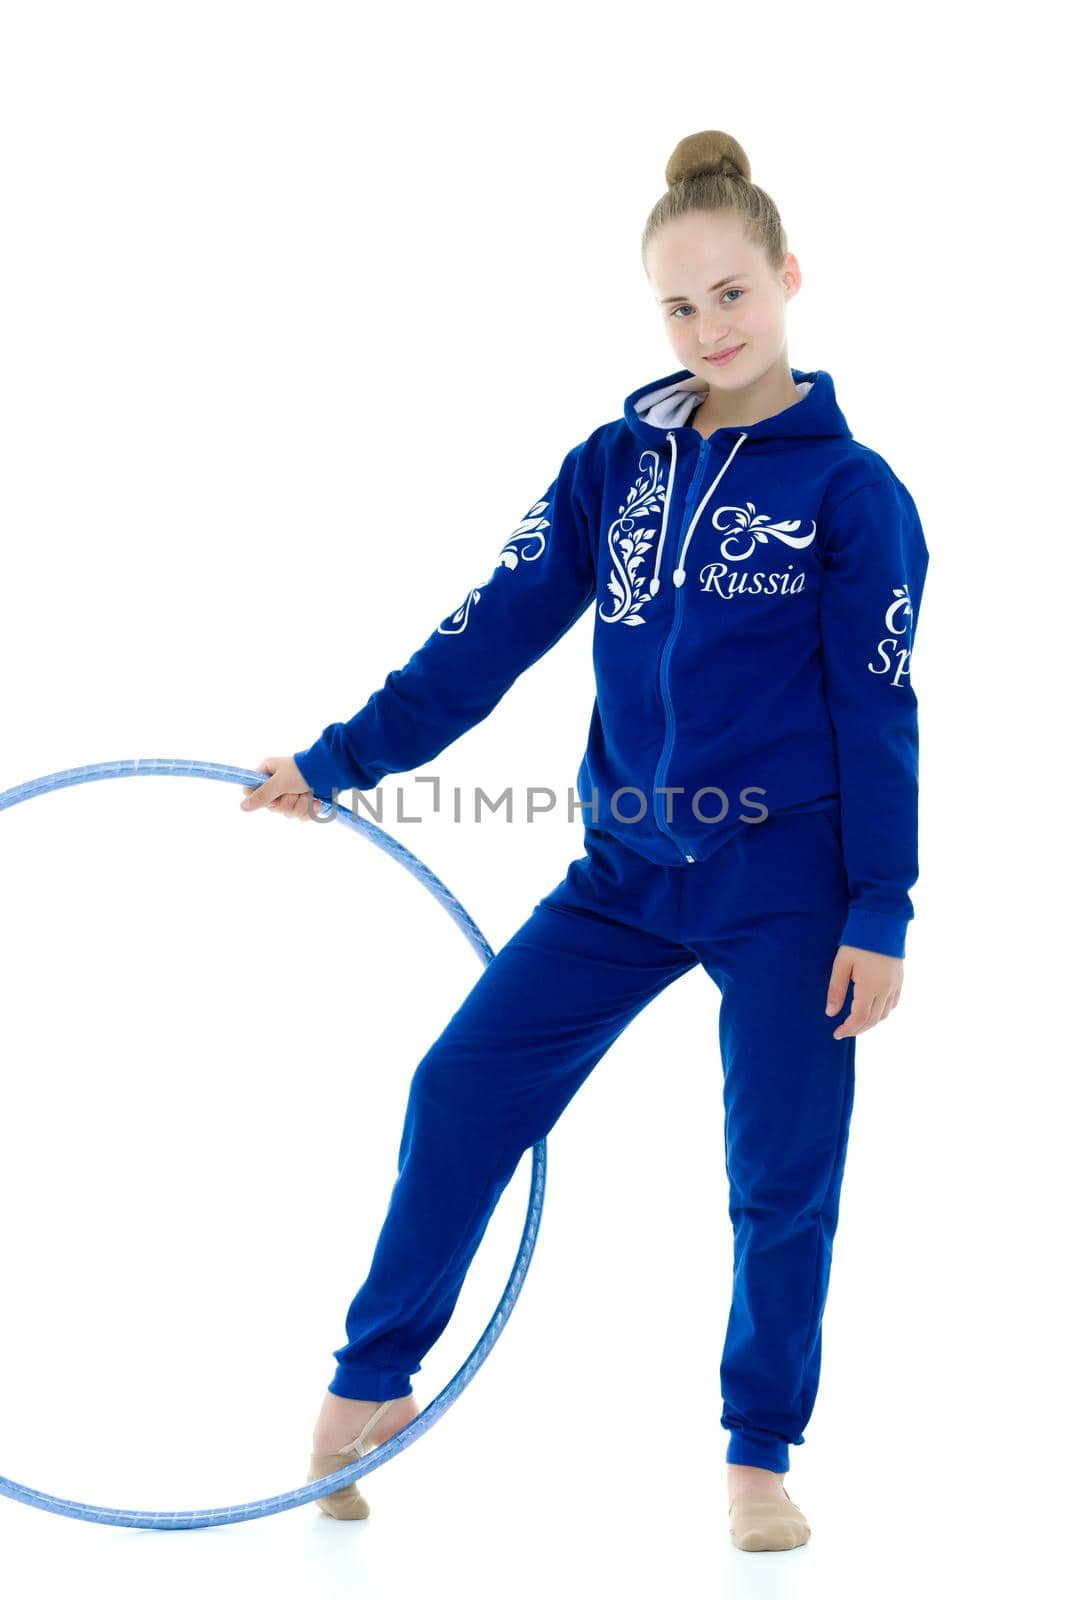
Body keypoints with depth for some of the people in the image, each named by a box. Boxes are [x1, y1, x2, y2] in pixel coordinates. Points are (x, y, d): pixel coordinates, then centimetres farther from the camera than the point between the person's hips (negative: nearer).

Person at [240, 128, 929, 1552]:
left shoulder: (851, 490, -5)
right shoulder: (614, 464, 6)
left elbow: (877, 715, -6)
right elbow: (494, 631, 4)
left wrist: (879, 914, -8)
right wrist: (340, 760, -2)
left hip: (787, 885, -3)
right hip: (628, 872, 4)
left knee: (785, 1172, 1)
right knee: (464, 1088, -2)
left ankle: (761, 1458, 19)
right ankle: (372, 1385, 12)